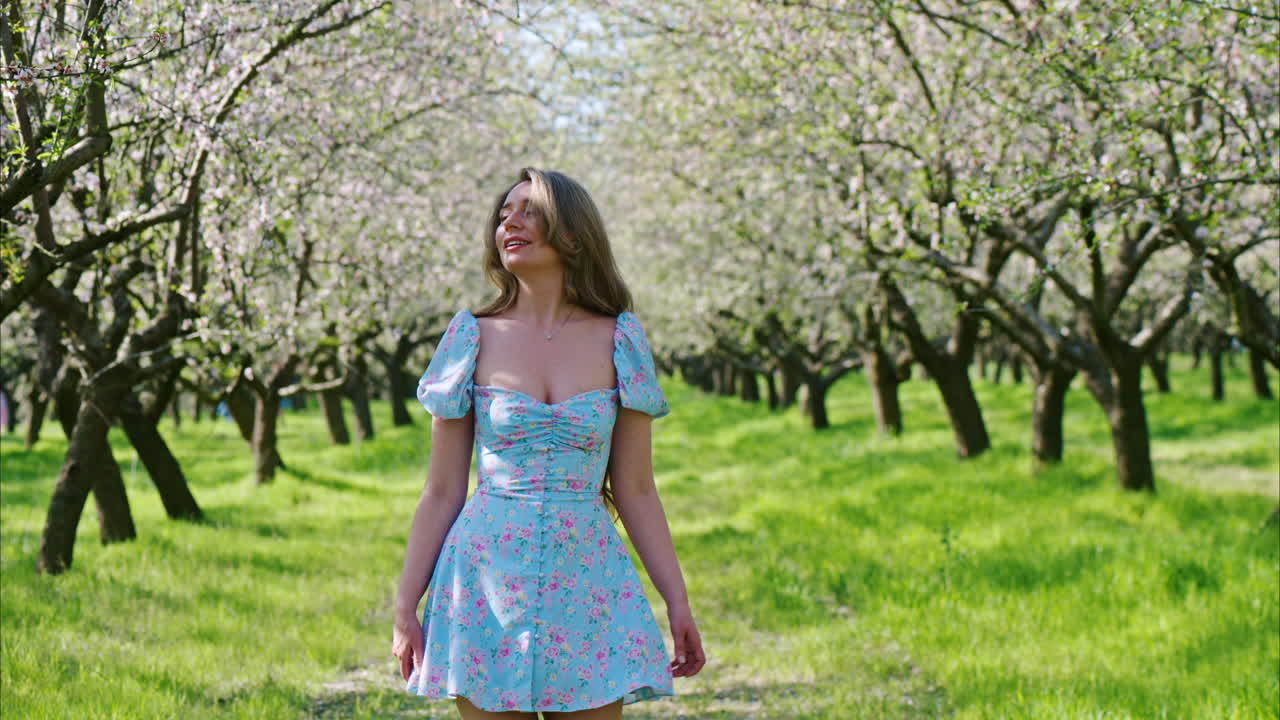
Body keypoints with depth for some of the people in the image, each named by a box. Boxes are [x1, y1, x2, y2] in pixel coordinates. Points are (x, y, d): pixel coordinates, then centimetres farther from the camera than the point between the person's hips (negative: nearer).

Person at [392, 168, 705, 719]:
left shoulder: (618, 341, 4)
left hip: (586, 581, 1)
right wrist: (405, 606, 2)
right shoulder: (473, 337, 3)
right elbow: (442, 492, 5)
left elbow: (635, 491, 6)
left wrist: (677, 600, 2)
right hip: (487, 581, 0)